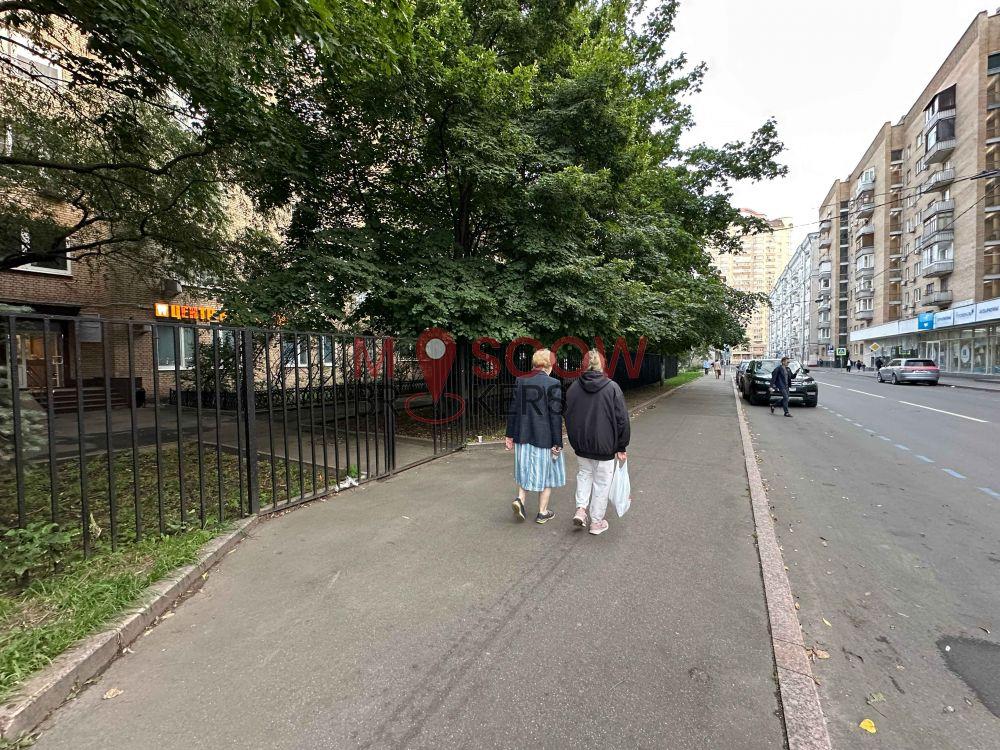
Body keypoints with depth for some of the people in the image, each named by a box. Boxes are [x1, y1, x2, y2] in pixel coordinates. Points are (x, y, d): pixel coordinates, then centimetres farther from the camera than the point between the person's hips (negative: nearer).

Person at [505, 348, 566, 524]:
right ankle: (542, 512, 22)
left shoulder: (520, 381, 0)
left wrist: (510, 435, 11)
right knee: (546, 472, 12)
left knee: (527, 469, 22)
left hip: (523, 436, 4)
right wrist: (557, 443, -9)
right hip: (545, 438, -4)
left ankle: (520, 499, 6)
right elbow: (555, 415, -14)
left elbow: (513, 410, 4)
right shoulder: (553, 384, -13)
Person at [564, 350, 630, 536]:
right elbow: (622, 419, -10)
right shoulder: (612, 387, -12)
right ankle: (596, 522, 21)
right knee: (601, 482, 11)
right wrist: (621, 447, -1)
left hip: (581, 445, 3)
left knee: (584, 474, 24)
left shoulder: (573, 388, -2)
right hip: (604, 445, -3)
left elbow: (568, 418, 6)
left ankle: (581, 509, 13)